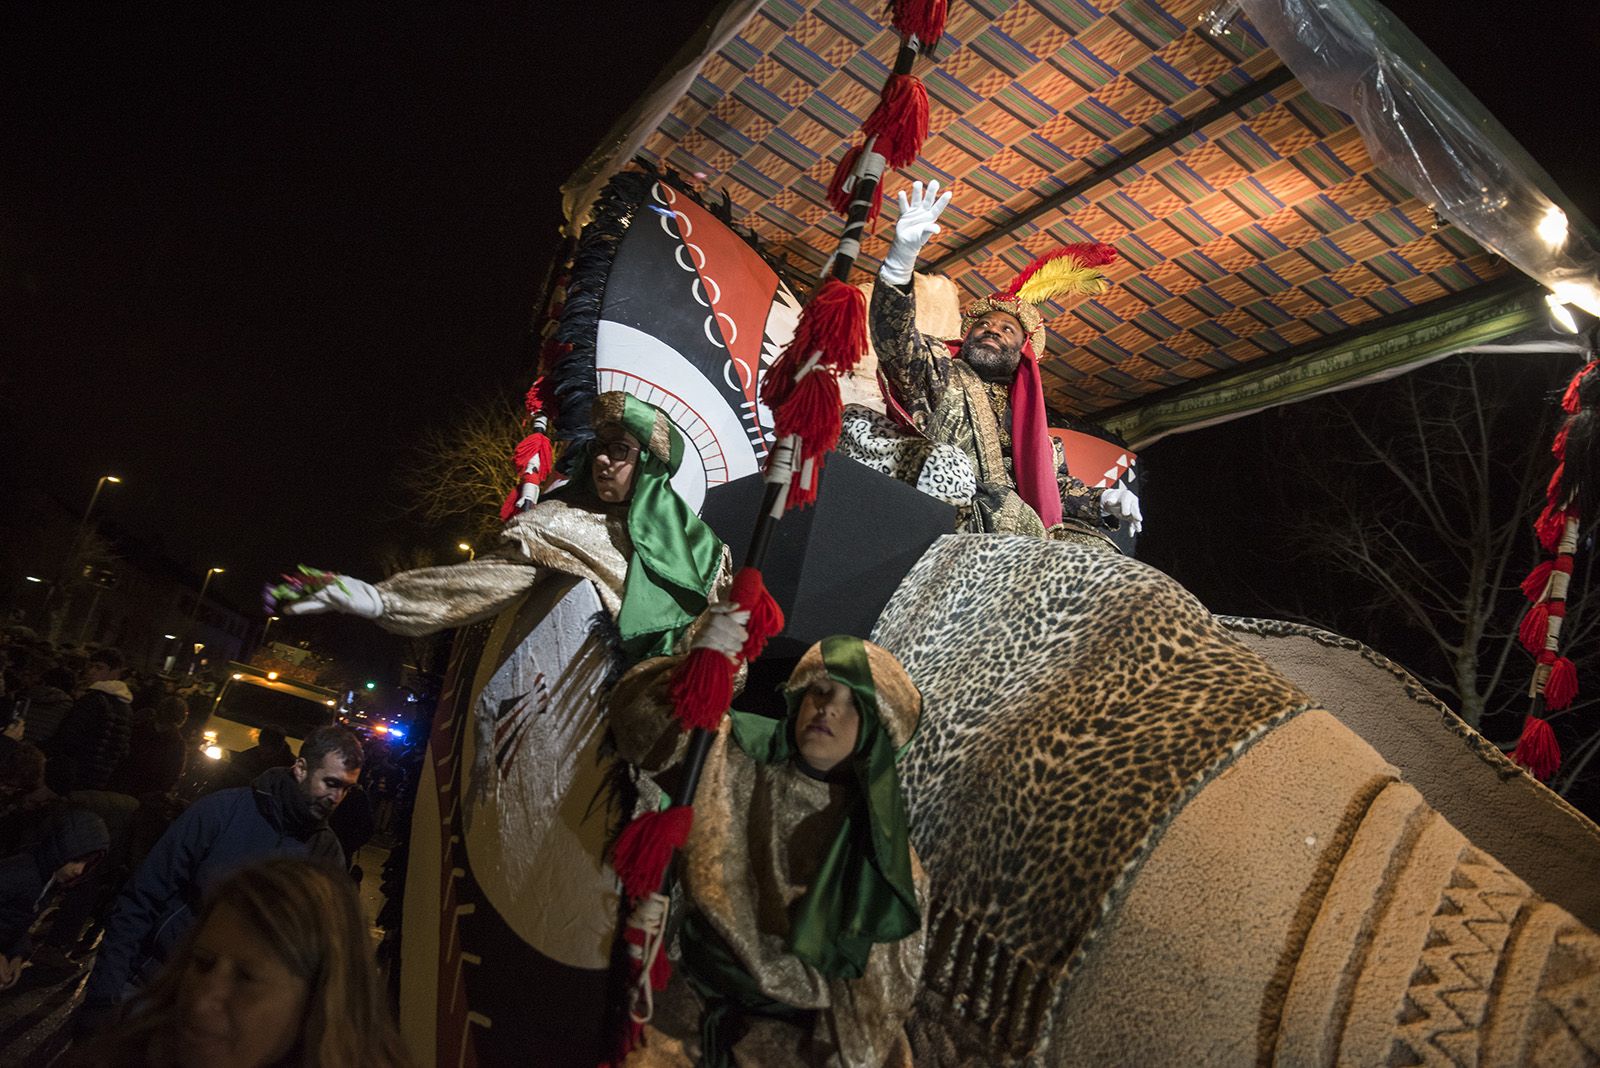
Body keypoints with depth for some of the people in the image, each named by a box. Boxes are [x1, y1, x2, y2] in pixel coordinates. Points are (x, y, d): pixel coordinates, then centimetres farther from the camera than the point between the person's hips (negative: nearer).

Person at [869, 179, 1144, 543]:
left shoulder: (1028, 417, 28)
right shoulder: (939, 373, 14)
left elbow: (1057, 482, 27)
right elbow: (895, 339, -5)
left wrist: (1102, 500, 4)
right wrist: (902, 259, -22)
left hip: (1023, 524, 5)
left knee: (1094, 545, -17)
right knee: (1002, 507, -34)